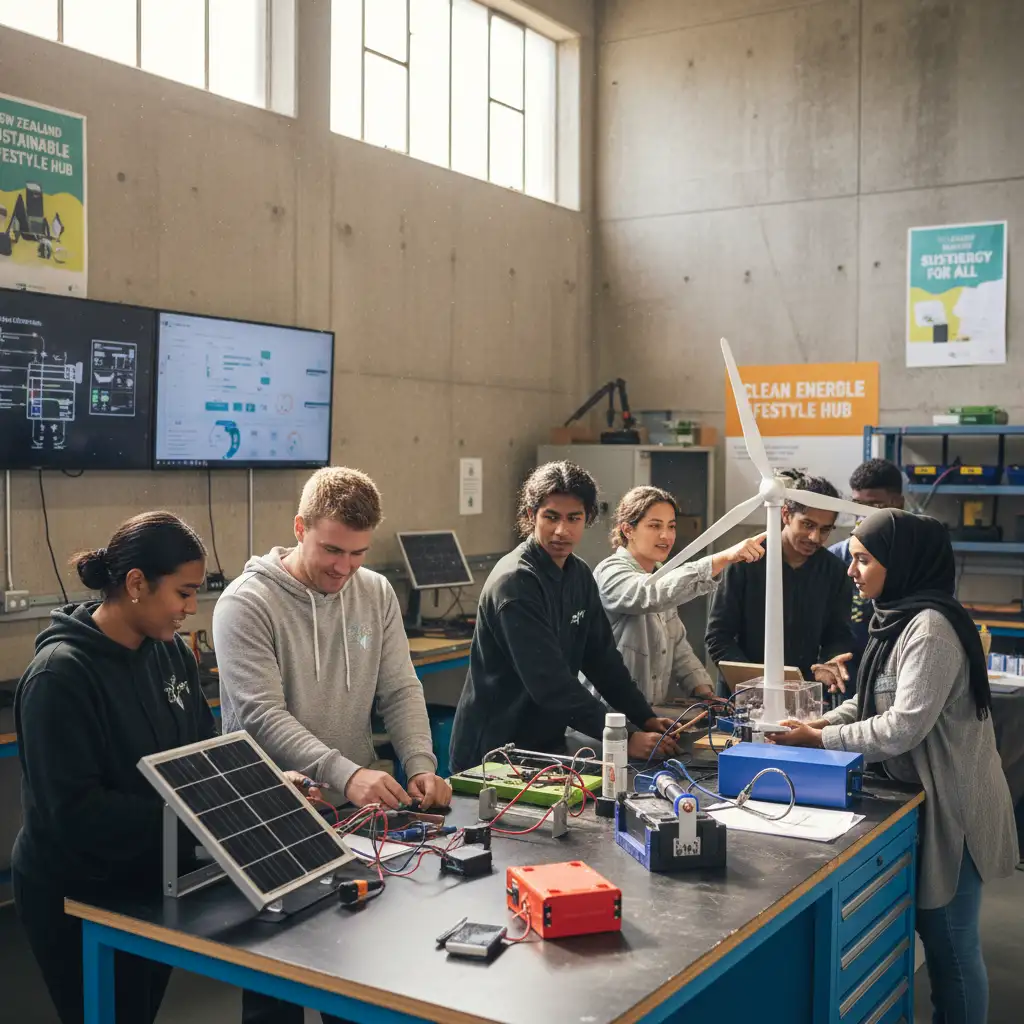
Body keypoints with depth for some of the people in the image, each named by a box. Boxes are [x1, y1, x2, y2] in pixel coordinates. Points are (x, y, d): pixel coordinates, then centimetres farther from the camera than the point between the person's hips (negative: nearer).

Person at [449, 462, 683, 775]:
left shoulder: (579, 575, 4)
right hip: (492, 751, -7)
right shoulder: (515, 583, -21)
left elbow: (602, 658, 8)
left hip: (545, 744, 7)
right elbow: (550, 681, -27)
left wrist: (646, 719, -2)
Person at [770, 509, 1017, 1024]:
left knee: (951, 939, 3)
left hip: (949, 802, -9)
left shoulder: (930, 627, -23)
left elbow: (903, 727, -25)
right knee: (932, 928, 18)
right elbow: (872, 699, 15)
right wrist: (820, 722, 0)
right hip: (920, 793, 9)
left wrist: (821, 741, -16)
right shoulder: (897, 618, 8)